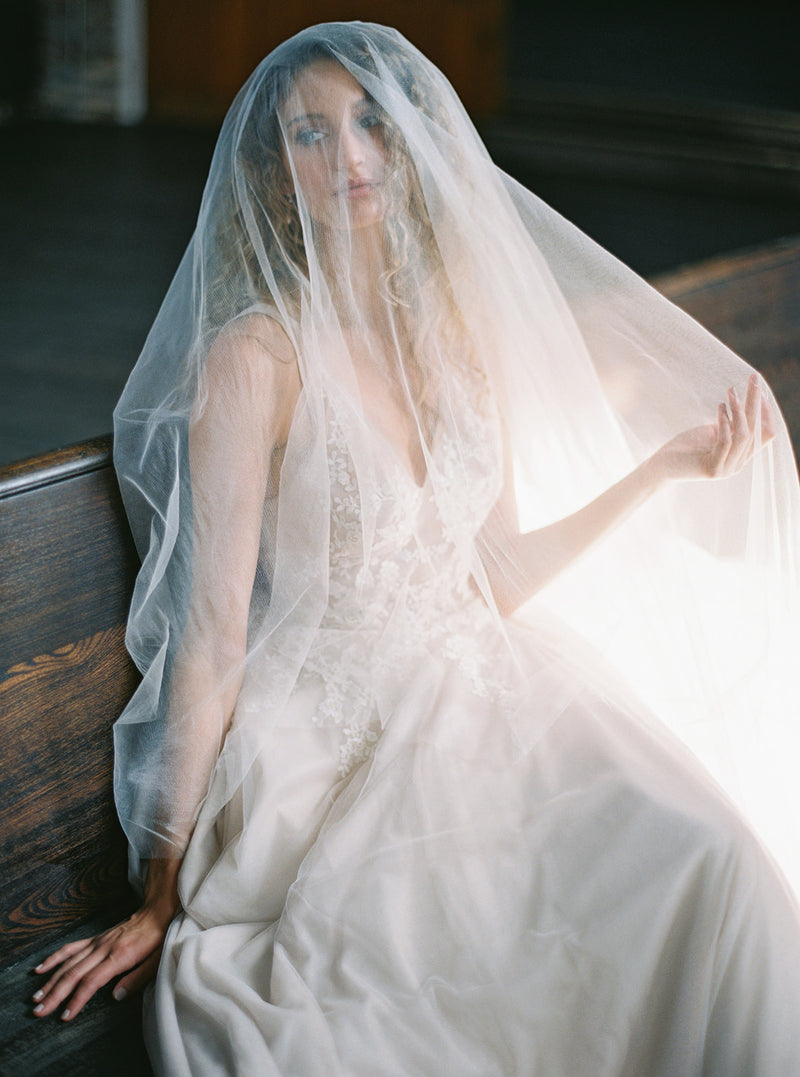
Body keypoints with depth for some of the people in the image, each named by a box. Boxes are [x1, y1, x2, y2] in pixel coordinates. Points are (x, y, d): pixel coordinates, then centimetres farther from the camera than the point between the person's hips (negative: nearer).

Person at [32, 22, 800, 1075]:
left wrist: (670, 466, 8)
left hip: (480, 692, 6)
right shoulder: (255, 357, -12)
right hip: (332, 740, -5)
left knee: (707, 852, -20)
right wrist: (162, 899, -11)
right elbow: (212, 636, -13)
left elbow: (496, 577, 11)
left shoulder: (461, 331, 7)